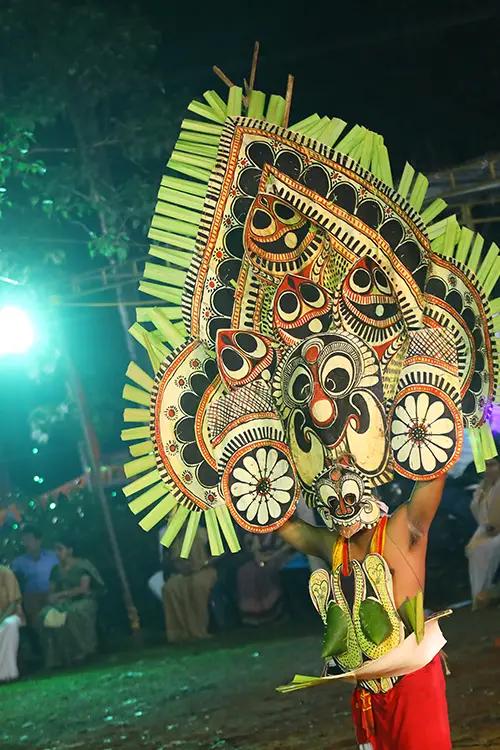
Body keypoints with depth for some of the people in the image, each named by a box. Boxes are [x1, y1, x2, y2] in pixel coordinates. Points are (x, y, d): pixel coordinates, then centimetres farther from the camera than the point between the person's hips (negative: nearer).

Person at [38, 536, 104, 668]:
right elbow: (52, 591, 13)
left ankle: (80, 651, -23)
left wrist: (61, 594, -12)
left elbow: (84, 588, -10)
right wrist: (53, 597, -12)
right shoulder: (55, 570, 16)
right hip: (63, 603, 5)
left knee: (72, 614, -39)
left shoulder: (82, 565, -1)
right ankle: (57, 656, -25)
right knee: (45, 615, -27)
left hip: (83, 600, -5)